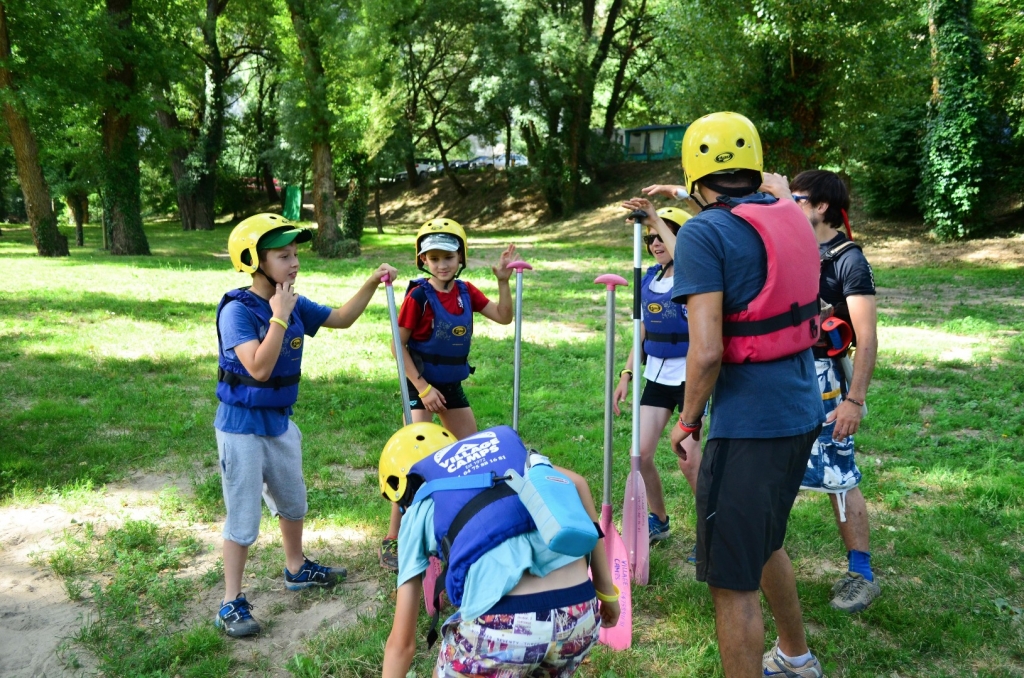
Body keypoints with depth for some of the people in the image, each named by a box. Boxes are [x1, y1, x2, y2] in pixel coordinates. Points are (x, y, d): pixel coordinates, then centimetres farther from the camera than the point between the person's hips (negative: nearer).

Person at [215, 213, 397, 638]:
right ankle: (232, 603, 19)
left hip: (279, 422, 8)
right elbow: (259, 368, -34)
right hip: (242, 427, -7)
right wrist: (280, 317, -31)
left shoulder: (294, 305, -2)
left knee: (292, 502, 24)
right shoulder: (237, 311, -23)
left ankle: (296, 569, 46)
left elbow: (341, 319, 10)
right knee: (243, 518, 3)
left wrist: (371, 284, -3)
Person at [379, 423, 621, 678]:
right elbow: (576, 484, 11)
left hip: (502, 624, -3)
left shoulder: (419, 510, 17)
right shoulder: (507, 447, 25)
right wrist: (606, 592, 16)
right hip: (581, 614, 3)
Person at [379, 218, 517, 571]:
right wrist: (423, 388, -17)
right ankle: (392, 540, 0)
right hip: (423, 385, -7)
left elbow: (504, 317, 0)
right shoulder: (419, 295, -15)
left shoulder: (465, 291, 1)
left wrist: (503, 281, -13)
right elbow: (399, 345, -14)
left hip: (453, 384, 7)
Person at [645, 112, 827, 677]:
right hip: (803, 412, 9)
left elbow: (707, 352, -22)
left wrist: (688, 420, -5)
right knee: (762, 543, 29)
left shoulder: (704, 233, -15)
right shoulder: (791, 218, 6)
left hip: (748, 425, -9)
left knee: (732, 581, 4)